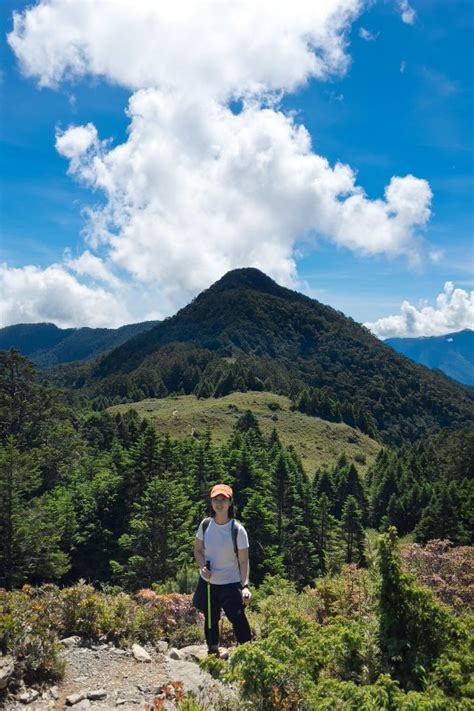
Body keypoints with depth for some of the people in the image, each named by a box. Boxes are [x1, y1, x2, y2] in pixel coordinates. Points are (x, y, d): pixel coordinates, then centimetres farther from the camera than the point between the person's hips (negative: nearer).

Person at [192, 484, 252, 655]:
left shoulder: (237, 529, -16)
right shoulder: (205, 525, -6)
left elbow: (244, 561, -13)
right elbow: (198, 550, 6)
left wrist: (245, 586, -22)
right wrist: (202, 567, -12)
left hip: (231, 584, -4)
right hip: (208, 582, 4)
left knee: (238, 621, -8)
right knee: (210, 620, 18)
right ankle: (212, 652, 39)